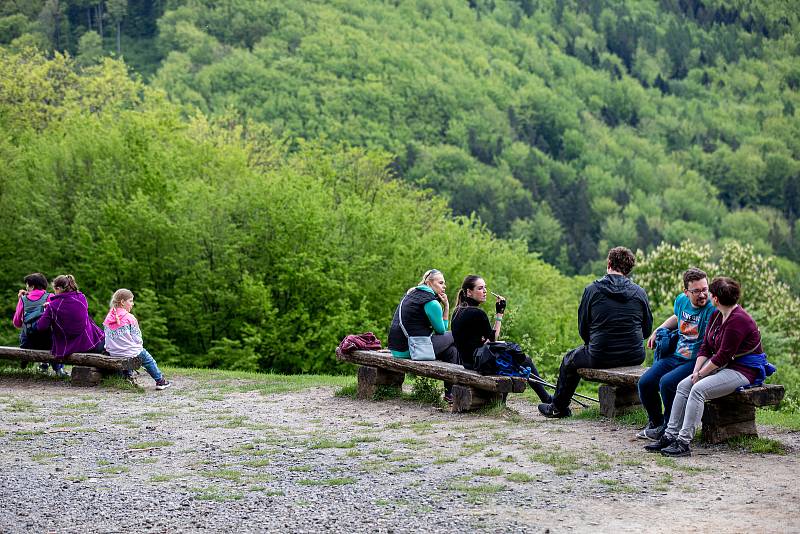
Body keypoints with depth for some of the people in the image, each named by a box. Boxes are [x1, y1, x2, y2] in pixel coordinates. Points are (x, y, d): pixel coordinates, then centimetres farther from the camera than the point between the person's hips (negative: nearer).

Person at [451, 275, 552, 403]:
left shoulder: (458, 311, 5)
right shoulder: (477, 313, -21)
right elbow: (494, 338, -9)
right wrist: (499, 314, -7)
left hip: (466, 361, 9)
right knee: (526, 361, 10)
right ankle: (547, 400, 23)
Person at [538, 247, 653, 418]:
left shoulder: (592, 289, -6)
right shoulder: (640, 292, 0)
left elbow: (583, 328, 1)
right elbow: (647, 329, 8)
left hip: (601, 357, -3)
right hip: (635, 357, 3)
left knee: (569, 360, 27)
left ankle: (558, 407, 39)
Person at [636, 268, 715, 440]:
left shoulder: (712, 309, -17)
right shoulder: (681, 300, 6)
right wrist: (657, 331, 26)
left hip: (695, 361, -7)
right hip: (674, 356, 7)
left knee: (667, 382, -28)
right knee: (645, 382, -6)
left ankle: (668, 427, -6)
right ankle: (655, 422, 17)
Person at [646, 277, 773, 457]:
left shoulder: (738, 320, -20)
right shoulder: (716, 316, 10)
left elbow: (723, 356, -21)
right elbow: (705, 346, 10)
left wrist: (701, 374, -13)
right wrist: (696, 371, -4)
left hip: (742, 370, -10)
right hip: (720, 366, 10)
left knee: (698, 389, -27)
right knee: (683, 386, -5)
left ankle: (683, 442, -26)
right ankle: (670, 436, -6)